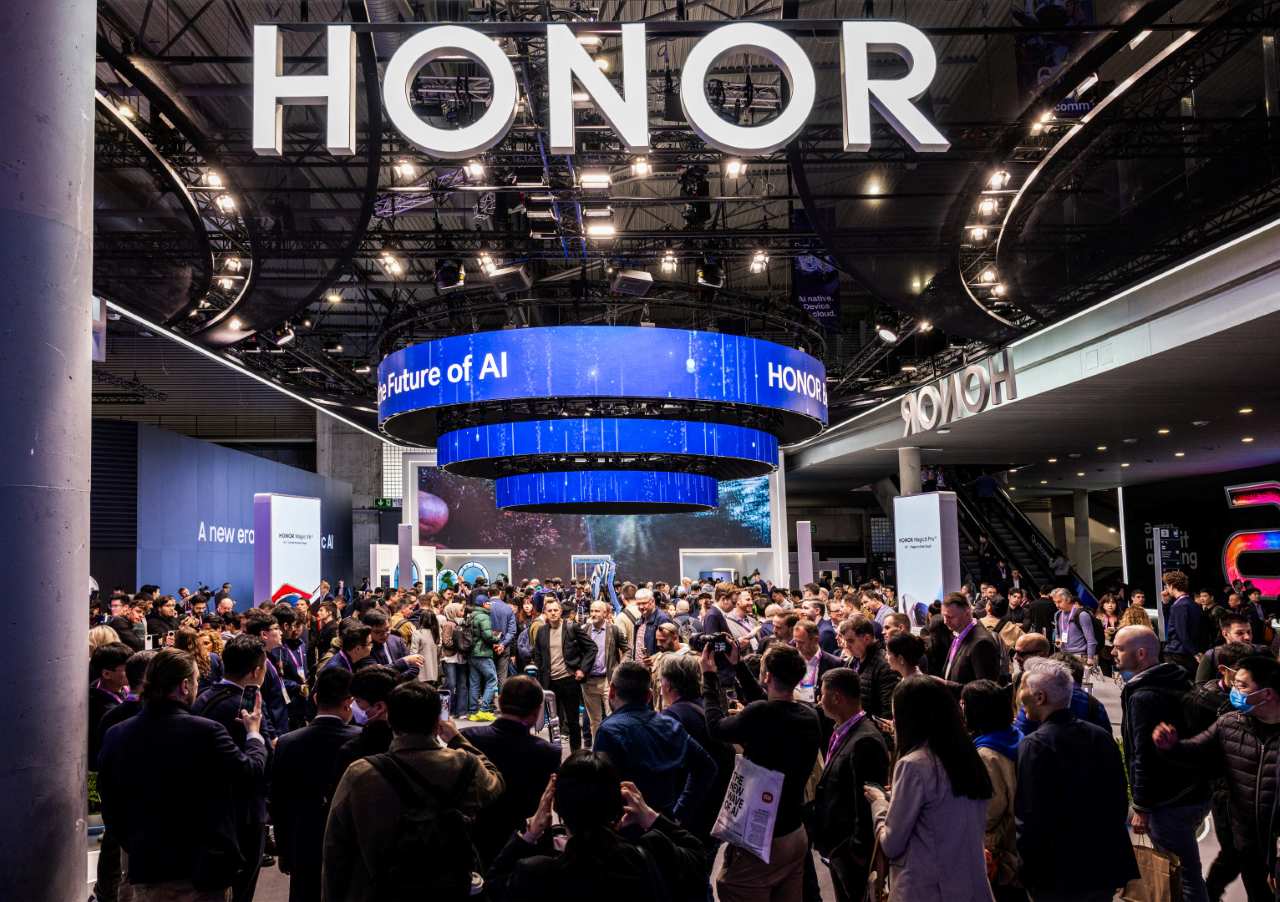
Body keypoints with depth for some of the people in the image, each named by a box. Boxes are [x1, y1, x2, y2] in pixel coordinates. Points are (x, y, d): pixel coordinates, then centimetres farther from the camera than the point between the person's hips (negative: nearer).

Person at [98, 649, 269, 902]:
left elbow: (111, 808, 5)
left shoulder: (115, 735, -4)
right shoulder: (205, 732, -19)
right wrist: (254, 734, 11)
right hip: (199, 868, -4)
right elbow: (251, 772, -8)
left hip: (145, 869, 5)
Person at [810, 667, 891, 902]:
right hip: (836, 846, 9)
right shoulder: (841, 732, 6)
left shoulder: (865, 741, -24)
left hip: (853, 852, -9)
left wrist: (859, 850, -19)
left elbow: (866, 801, -23)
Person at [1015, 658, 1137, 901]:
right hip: (1107, 869, 6)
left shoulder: (1035, 746, -18)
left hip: (1059, 875, -6)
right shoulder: (1102, 736, 1)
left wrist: (1029, 870, -7)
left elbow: (1029, 817, -19)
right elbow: (1121, 802, 9)